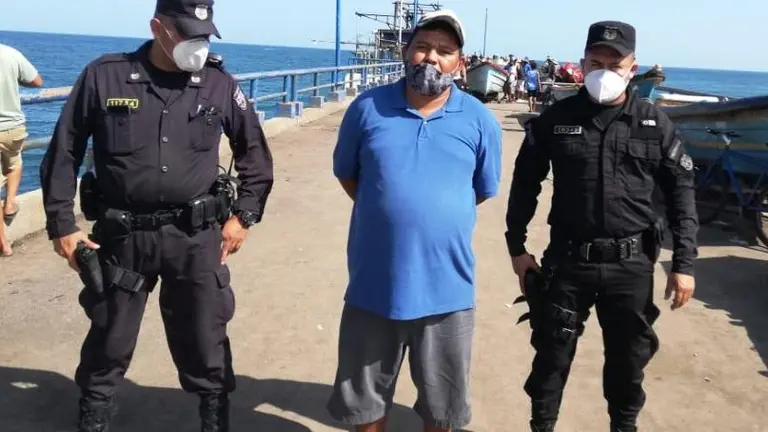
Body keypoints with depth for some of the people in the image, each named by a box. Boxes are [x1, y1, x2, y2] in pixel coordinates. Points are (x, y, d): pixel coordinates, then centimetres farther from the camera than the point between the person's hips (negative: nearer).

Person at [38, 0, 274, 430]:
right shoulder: (105, 76, -5)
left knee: (205, 342, 10)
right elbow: (64, 153, 3)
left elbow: (255, 153, 11)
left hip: (197, 236, 1)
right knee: (108, 342, 14)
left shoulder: (220, 84, -1)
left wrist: (244, 216, 5)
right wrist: (62, 224, 1)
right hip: (122, 234, 0)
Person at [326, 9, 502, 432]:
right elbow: (345, 173, 10)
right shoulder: (367, 108, -3)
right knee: (365, 394, 18)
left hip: (446, 286, 0)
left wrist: (440, 213, 8)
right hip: (374, 282, 0)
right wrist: (386, 212, 5)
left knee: (442, 398, 18)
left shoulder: (480, 120, -3)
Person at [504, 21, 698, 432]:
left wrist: (684, 263, -1)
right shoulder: (556, 118, -1)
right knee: (553, 353, 10)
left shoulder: (654, 124, 0)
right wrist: (517, 245, 3)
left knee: (629, 357, 14)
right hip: (567, 259, 0)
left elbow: (681, 191, 3)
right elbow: (525, 183, 6)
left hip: (631, 264, 1)